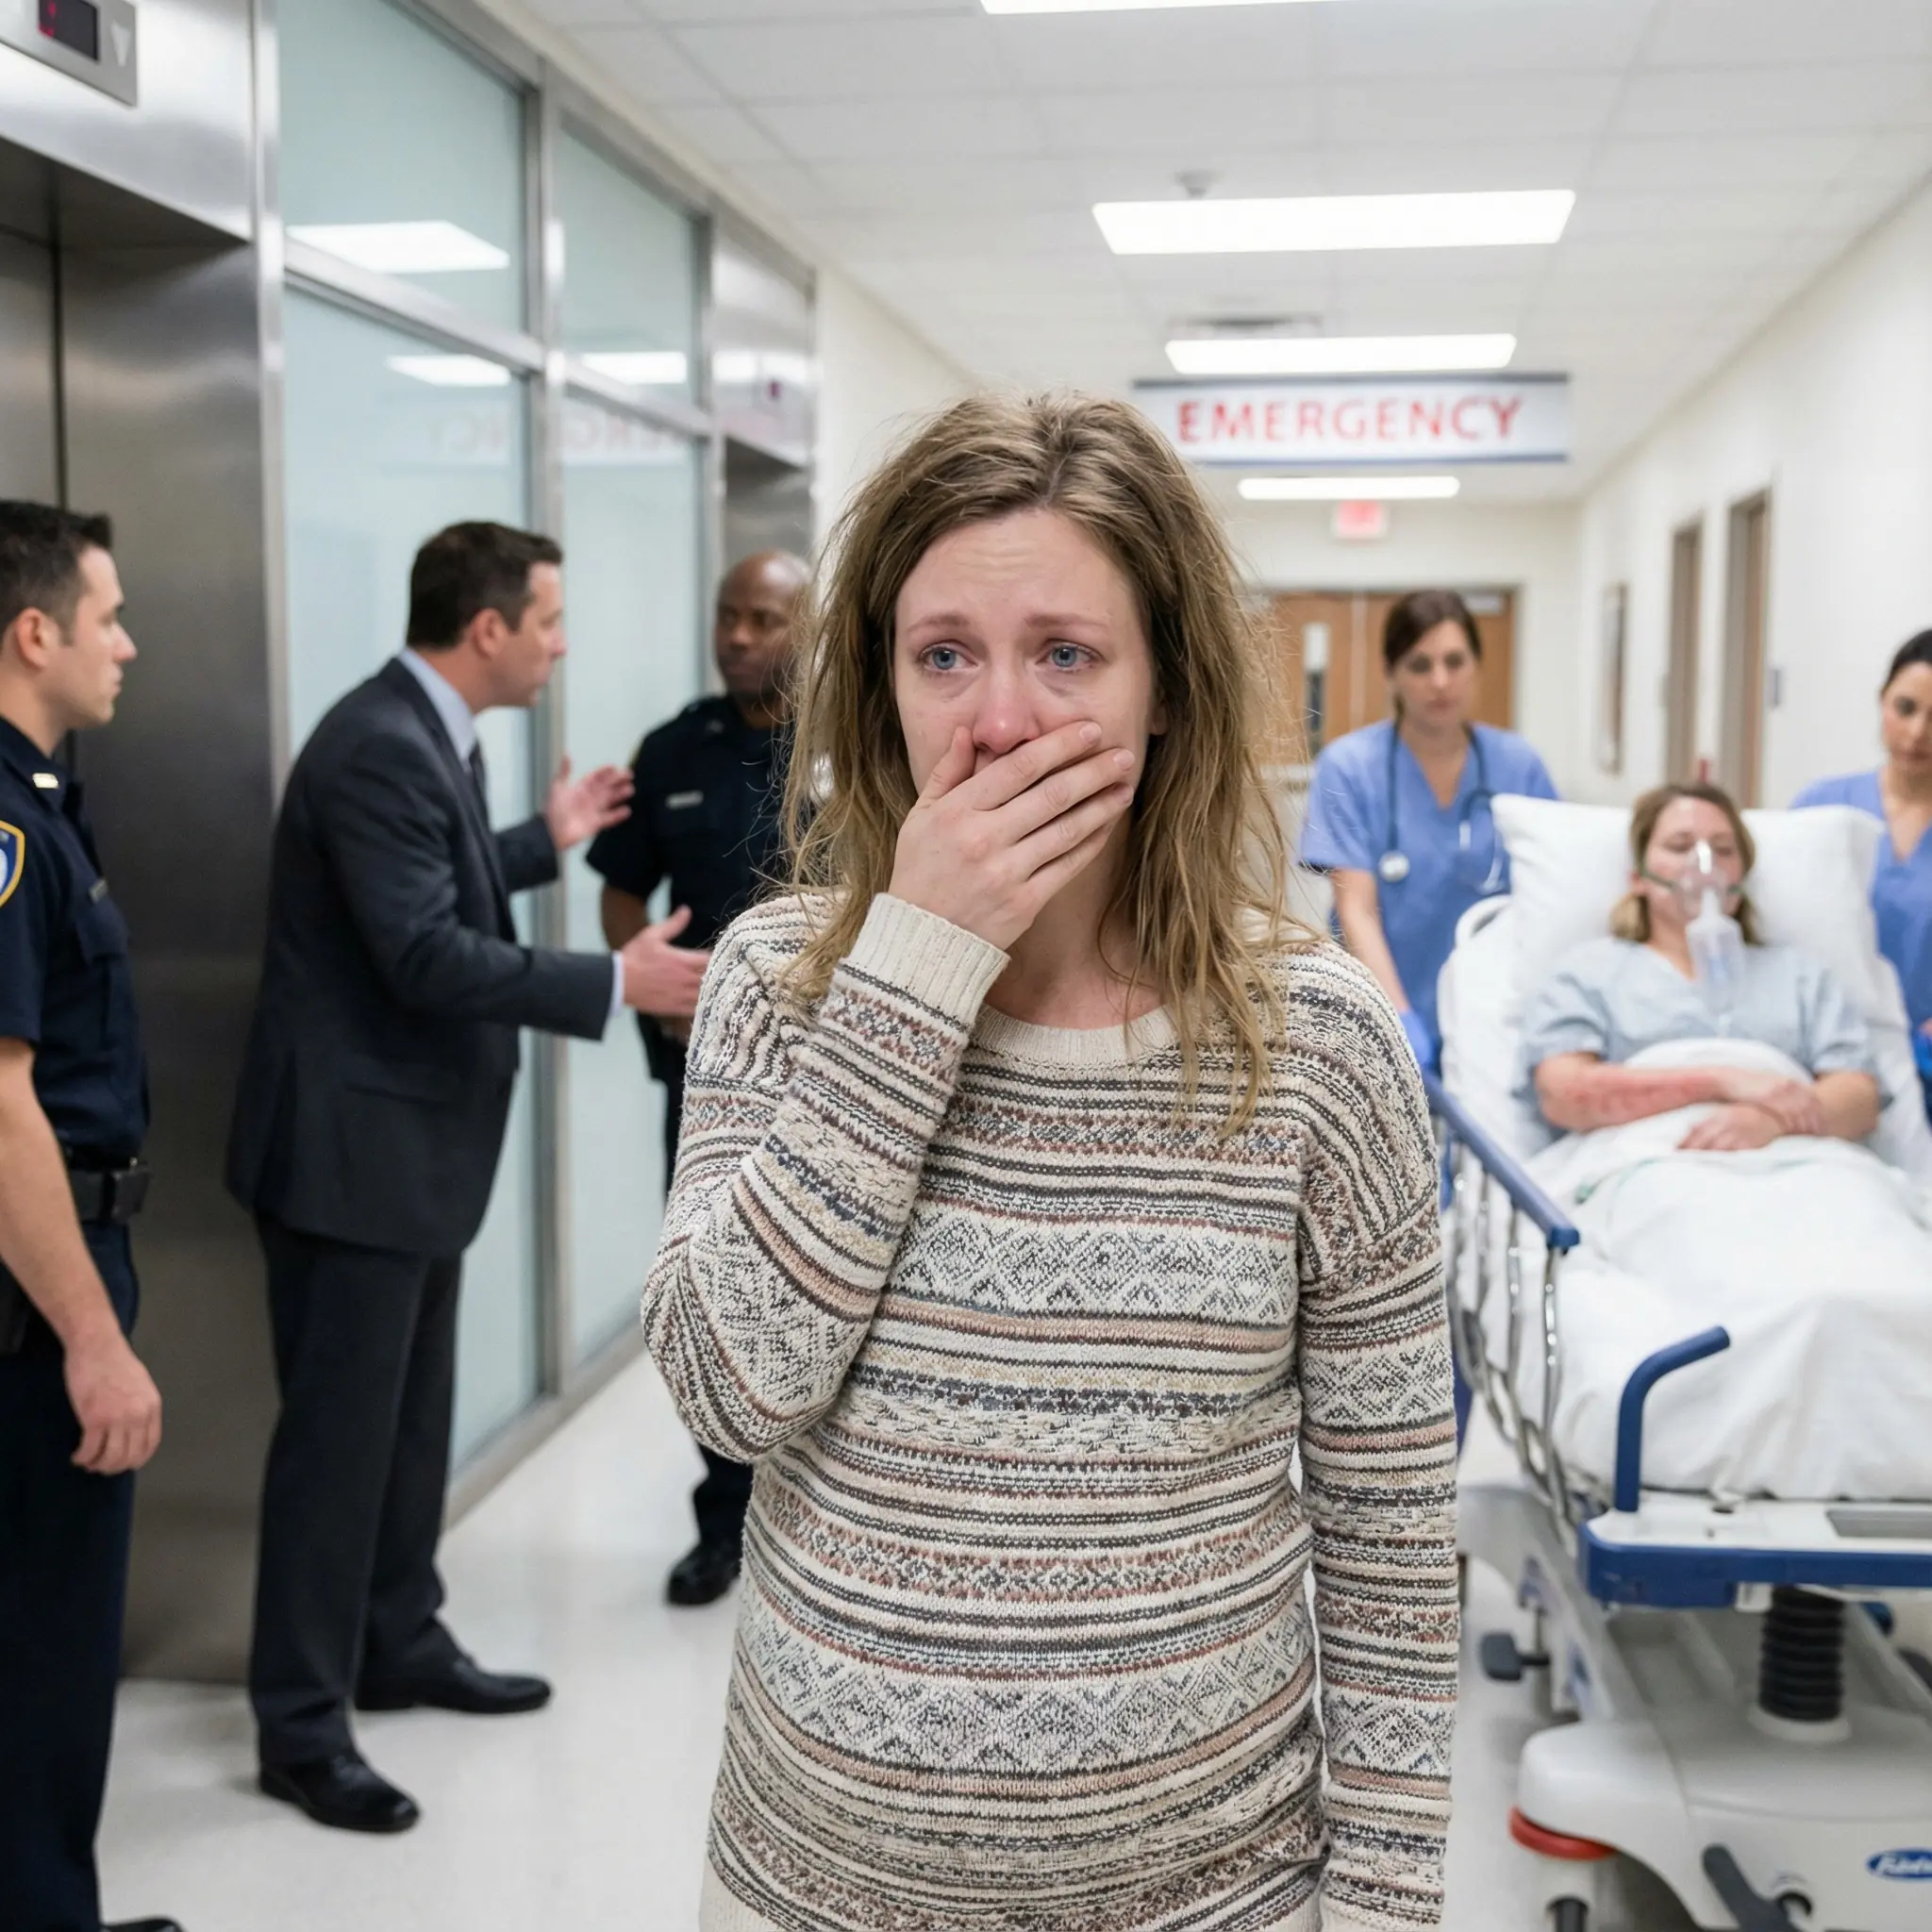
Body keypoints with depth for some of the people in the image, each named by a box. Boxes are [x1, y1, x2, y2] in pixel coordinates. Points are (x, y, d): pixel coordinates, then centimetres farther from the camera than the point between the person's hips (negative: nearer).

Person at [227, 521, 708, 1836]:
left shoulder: (433, 737, 11)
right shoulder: (379, 746, -22)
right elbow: (426, 957, -27)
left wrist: (547, 843, 22)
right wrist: (615, 985, -24)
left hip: (413, 1140, 10)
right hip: (352, 1143, -10)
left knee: (412, 1419, 19)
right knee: (338, 1433, -1)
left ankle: (402, 1646, 33)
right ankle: (301, 1724, 11)